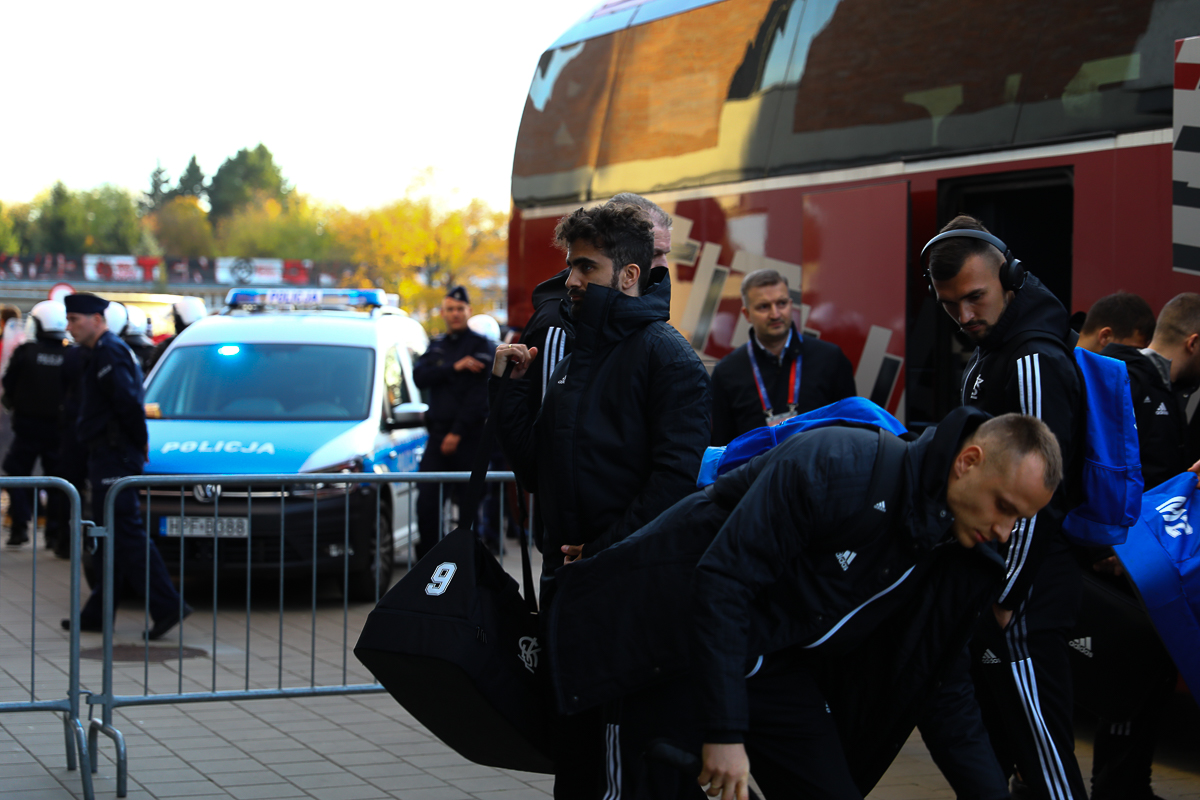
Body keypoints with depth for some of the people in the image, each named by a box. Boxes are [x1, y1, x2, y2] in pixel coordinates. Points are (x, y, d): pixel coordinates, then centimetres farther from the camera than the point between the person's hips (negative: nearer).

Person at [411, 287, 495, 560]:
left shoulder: (481, 346, -1)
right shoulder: (437, 346, 17)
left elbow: (479, 394, -10)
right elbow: (420, 377, 0)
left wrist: (457, 432, -15)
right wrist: (455, 367, -13)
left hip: (469, 435, -4)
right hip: (438, 432, 5)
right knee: (426, 501, -5)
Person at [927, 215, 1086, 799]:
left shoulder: (1034, 361, -17)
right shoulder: (991, 350, 14)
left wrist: (1005, 598, -18)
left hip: (1026, 596, -10)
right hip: (990, 576, 10)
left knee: (1041, 752, -7)